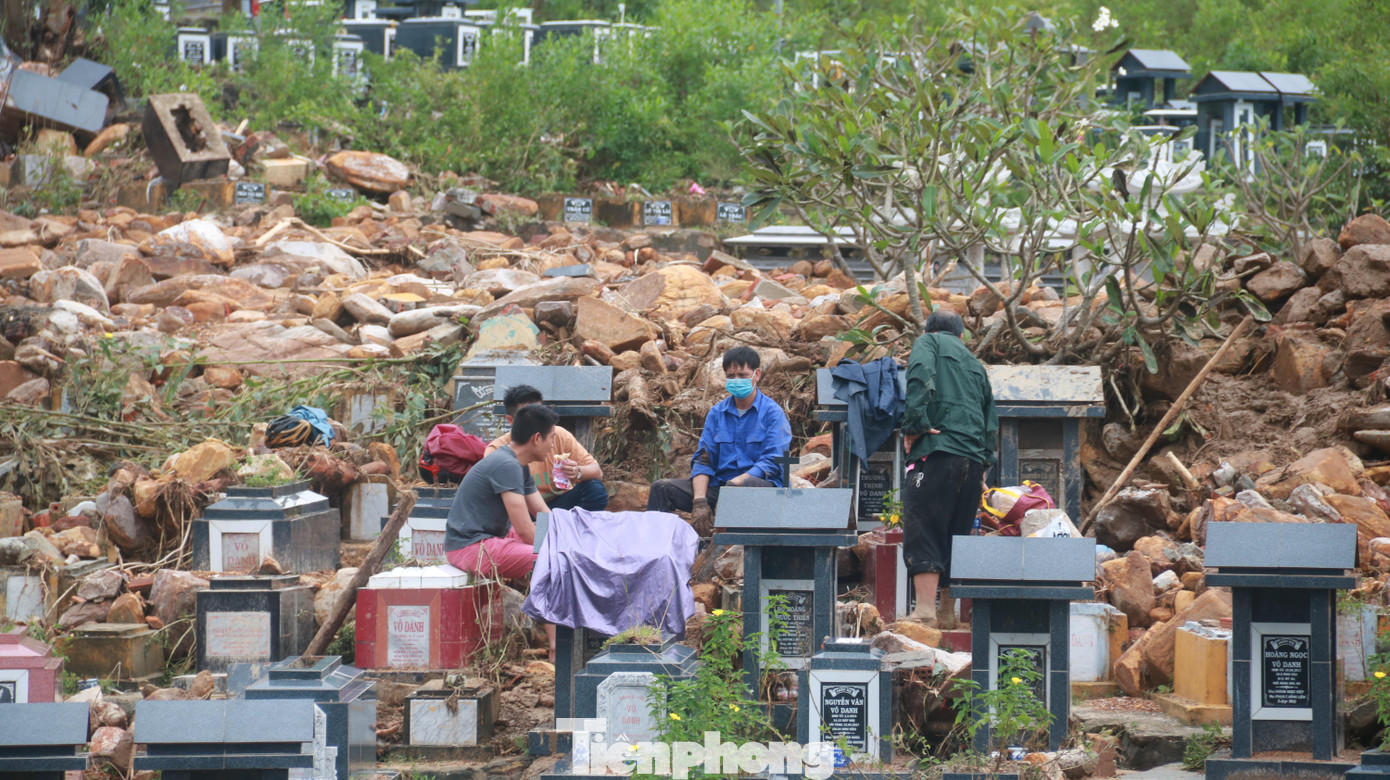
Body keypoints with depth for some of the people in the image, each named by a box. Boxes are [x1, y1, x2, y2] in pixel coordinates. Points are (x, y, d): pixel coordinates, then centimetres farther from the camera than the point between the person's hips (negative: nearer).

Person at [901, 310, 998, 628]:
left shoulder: (928, 342, 12)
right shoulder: (975, 363, 29)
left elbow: (921, 376, -11)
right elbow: (991, 419, 26)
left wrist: (914, 424, -14)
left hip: (938, 450, -6)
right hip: (973, 459, 6)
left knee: (923, 531, -12)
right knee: (957, 536, 14)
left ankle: (925, 610, -24)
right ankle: (948, 611, 16)